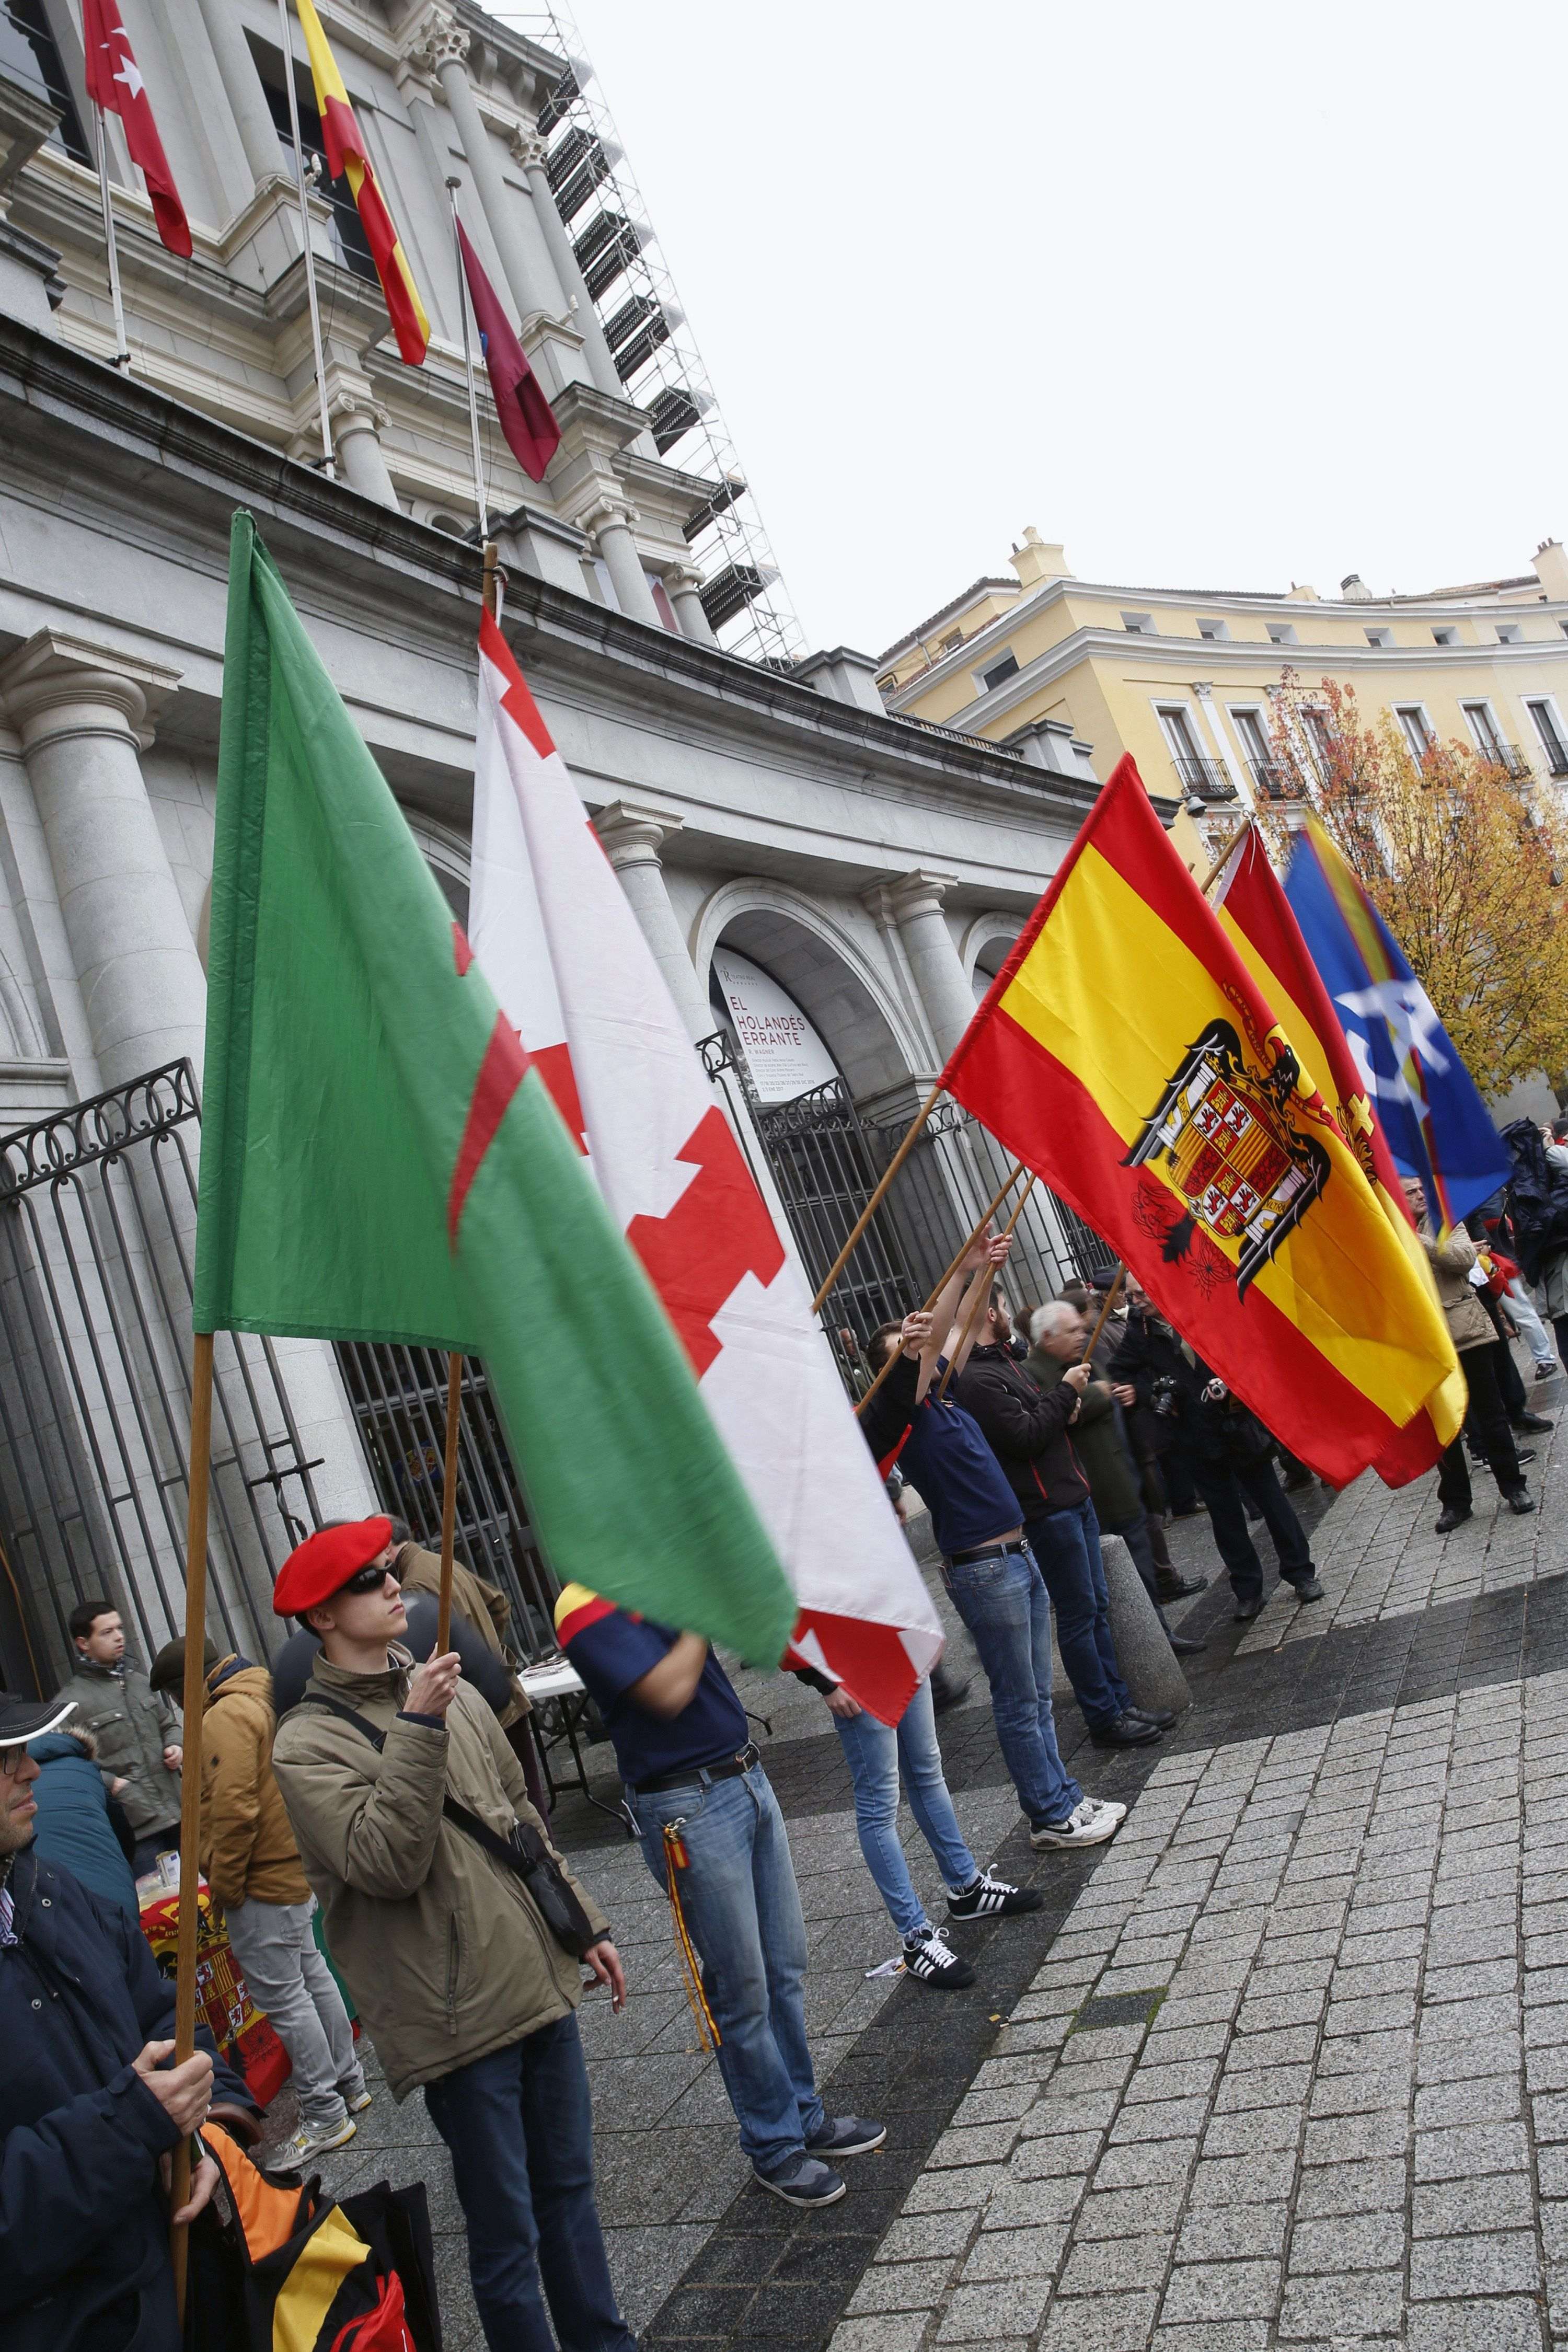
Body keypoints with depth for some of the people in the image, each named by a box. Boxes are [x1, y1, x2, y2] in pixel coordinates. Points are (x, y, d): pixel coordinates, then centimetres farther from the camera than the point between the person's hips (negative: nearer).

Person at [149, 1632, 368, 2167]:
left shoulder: (226, 1716, -21)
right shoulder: (267, 1697, 10)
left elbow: (234, 1809, -25)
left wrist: (224, 1884, -16)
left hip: (264, 1882, -10)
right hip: (296, 1864, 10)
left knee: (281, 1997, 0)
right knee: (312, 1977, 20)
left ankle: (325, 2116, 9)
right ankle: (348, 2084, 32)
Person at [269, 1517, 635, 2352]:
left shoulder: (446, 1693, 9)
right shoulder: (307, 1743, -11)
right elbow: (387, 1862, -22)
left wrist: (584, 1922, 18)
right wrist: (416, 1730, -27)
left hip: (541, 1983, 6)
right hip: (458, 2016, -6)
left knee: (569, 2190, 20)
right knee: (507, 2229, 5)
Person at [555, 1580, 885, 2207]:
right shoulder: (588, 1609, -18)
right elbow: (670, 1691, -26)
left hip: (746, 1776, 7)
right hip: (688, 1810, -7)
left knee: (785, 1968, 18)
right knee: (743, 1991, 6)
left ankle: (804, 2115, 35)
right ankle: (774, 2148, 25)